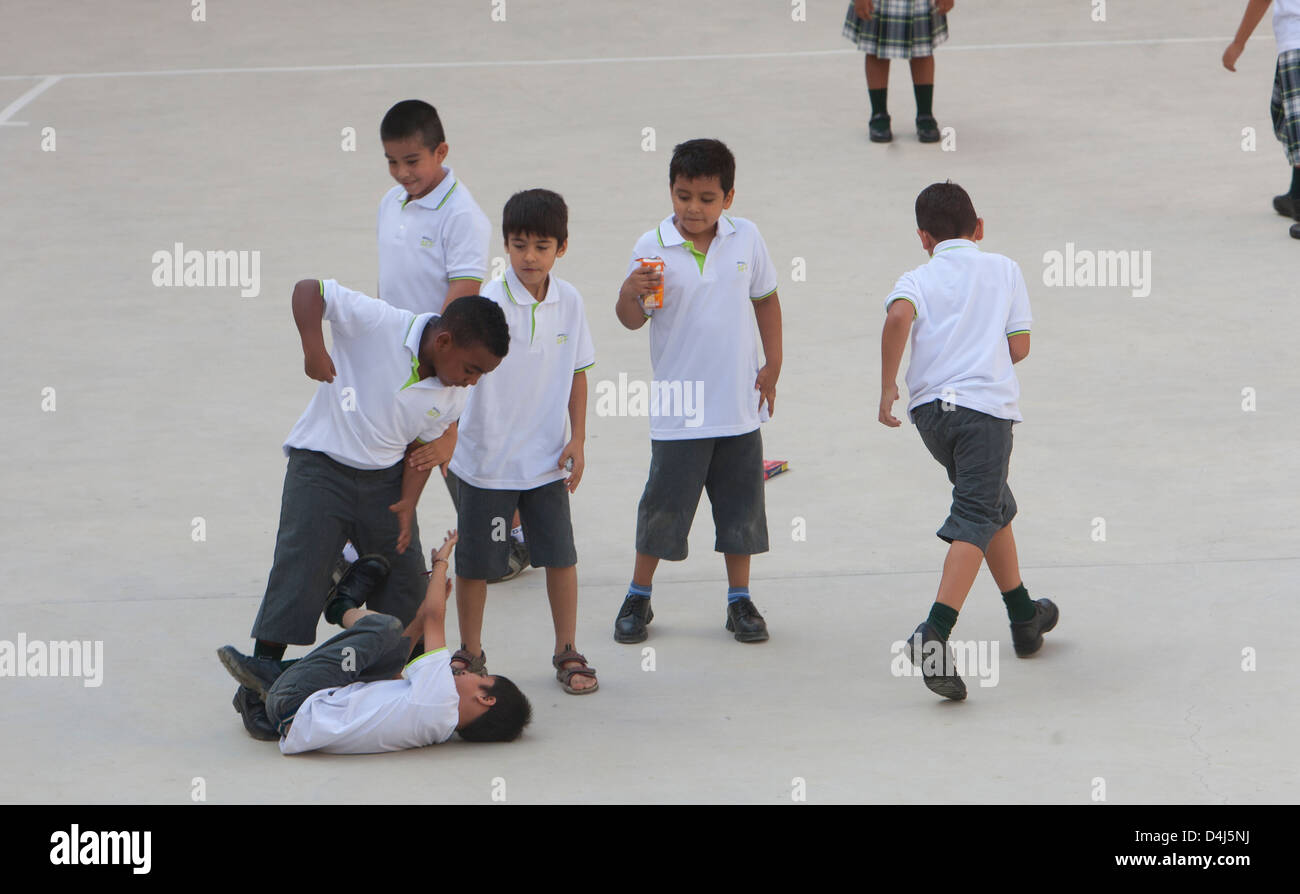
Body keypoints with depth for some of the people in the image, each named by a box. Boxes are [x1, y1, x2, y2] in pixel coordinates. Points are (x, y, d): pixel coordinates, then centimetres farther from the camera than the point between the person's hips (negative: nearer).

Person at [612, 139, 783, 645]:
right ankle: (638, 598, 18)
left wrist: (772, 365, 9)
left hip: (739, 401, 3)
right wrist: (630, 293, -29)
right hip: (679, 407, -3)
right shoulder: (652, 248, -8)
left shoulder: (746, 239, 0)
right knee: (664, 503, 2)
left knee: (741, 503, 9)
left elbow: (765, 299, 13)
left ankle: (740, 600, 21)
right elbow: (632, 320, -7)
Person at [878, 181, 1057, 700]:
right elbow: (1019, 347, 9)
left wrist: (888, 386, -8)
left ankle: (1024, 617, 38)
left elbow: (899, 316, -14)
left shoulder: (919, 279, 10)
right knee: (976, 518, -10)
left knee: (995, 505, 23)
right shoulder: (1004, 270, 12)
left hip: (930, 409, 3)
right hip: (986, 402, -3)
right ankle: (935, 634, -31)